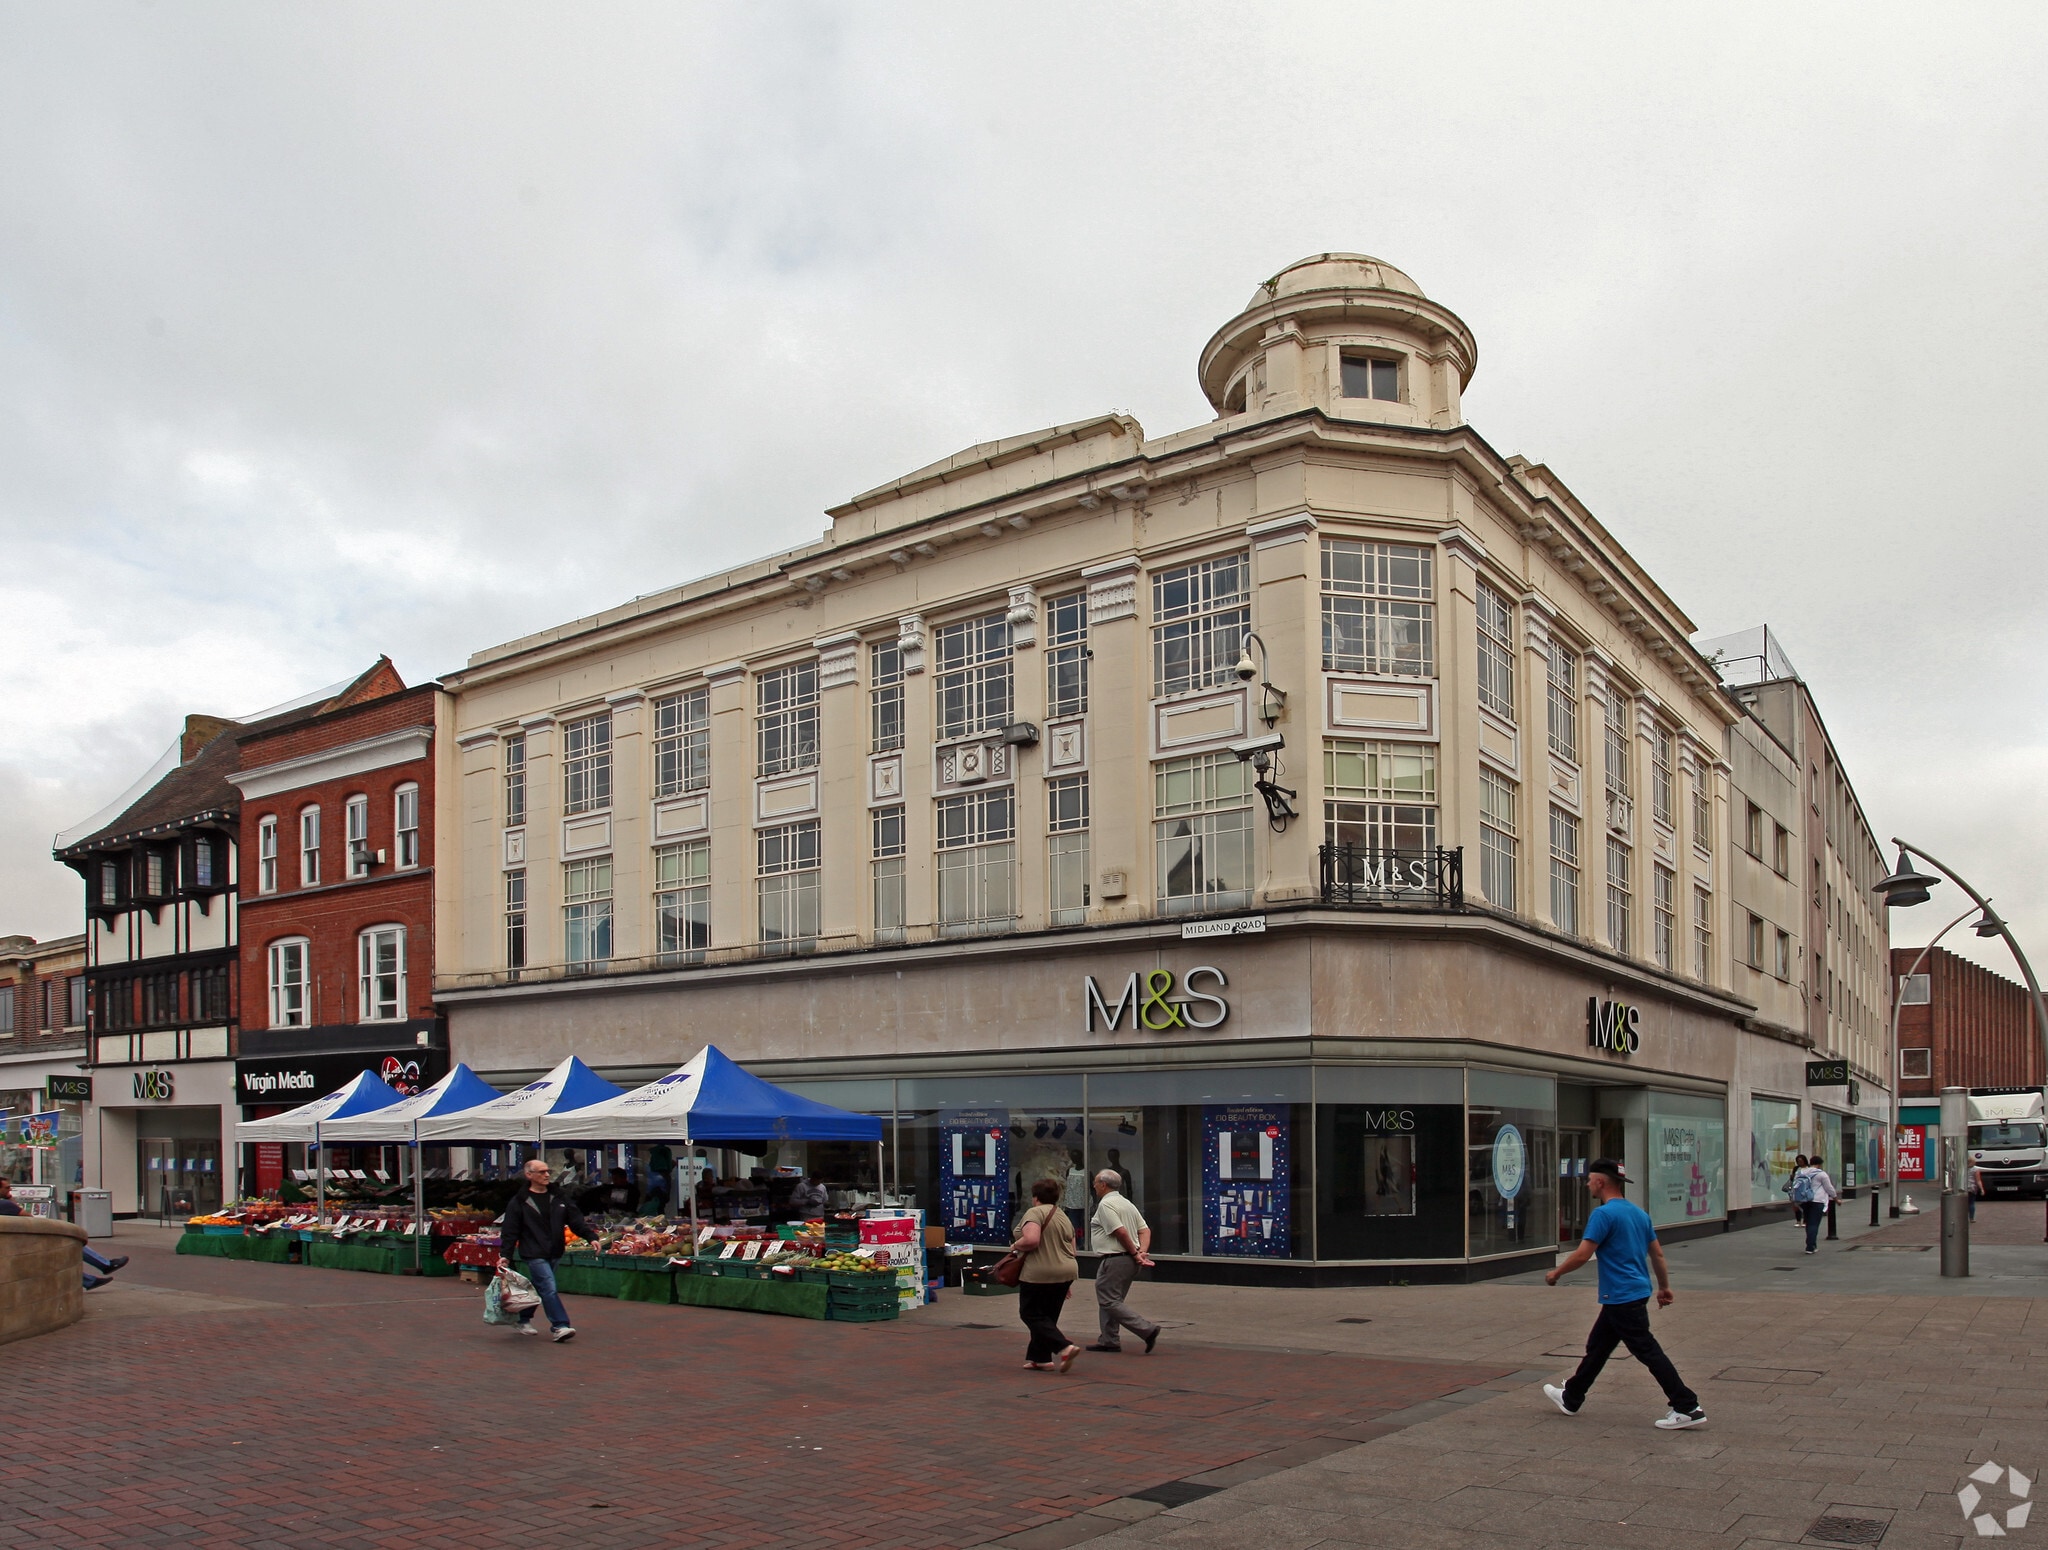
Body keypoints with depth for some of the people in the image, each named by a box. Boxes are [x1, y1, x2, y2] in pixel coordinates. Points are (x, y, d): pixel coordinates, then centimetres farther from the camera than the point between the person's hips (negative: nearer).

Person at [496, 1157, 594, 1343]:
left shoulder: (558, 1198, 10)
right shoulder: (520, 1202, -2)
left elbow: (576, 1220, 8)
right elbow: (510, 1232, -3)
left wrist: (591, 1236, -5)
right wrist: (505, 1256, -11)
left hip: (553, 1253, 5)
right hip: (534, 1254, -5)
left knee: (538, 1288, 14)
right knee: (549, 1288, -14)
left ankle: (524, 1320, 32)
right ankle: (560, 1326, -14)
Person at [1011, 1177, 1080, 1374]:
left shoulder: (1036, 1213, -11)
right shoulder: (1064, 1217, 14)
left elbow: (1031, 1240, -25)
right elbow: (1071, 1251, 17)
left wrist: (1016, 1246, -6)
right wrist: (1067, 1282, 22)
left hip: (1039, 1275, -8)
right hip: (1064, 1273, 8)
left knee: (1031, 1314, 1)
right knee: (1047, 1316, 15)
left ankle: (1062, 1348, -12)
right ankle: (1040, 1358, 16)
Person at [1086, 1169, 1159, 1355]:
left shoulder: (1105, 1204, -12)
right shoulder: (1127, 1203, 17)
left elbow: (1121, 1232, -21)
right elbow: (1145, 1230, 11)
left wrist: (1135, 1253, -11)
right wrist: (1142, 1252, 0)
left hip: (1114, 1260, -10)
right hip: (1129, 1261, 10)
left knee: (1109, 1302, -7)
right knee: (1112, 1301, 18)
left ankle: (1147, 1329, -15)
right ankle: (1109, 1340, 19)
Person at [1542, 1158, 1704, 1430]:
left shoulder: (1604, 1214, -17)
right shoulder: (1639, 1212, 10)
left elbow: (1582, 1255, -19)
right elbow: (1657, 1253, 14)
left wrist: (1556, 1274, -6)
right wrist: (1664, 1287, 23)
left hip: (1622, 1298, -10)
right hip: (1637, 1292, 10)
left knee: (1648, 1351, -4)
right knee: (1597, 1347, 18)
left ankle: (1687, 1408, -2)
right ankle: (1571, 1398, 28)